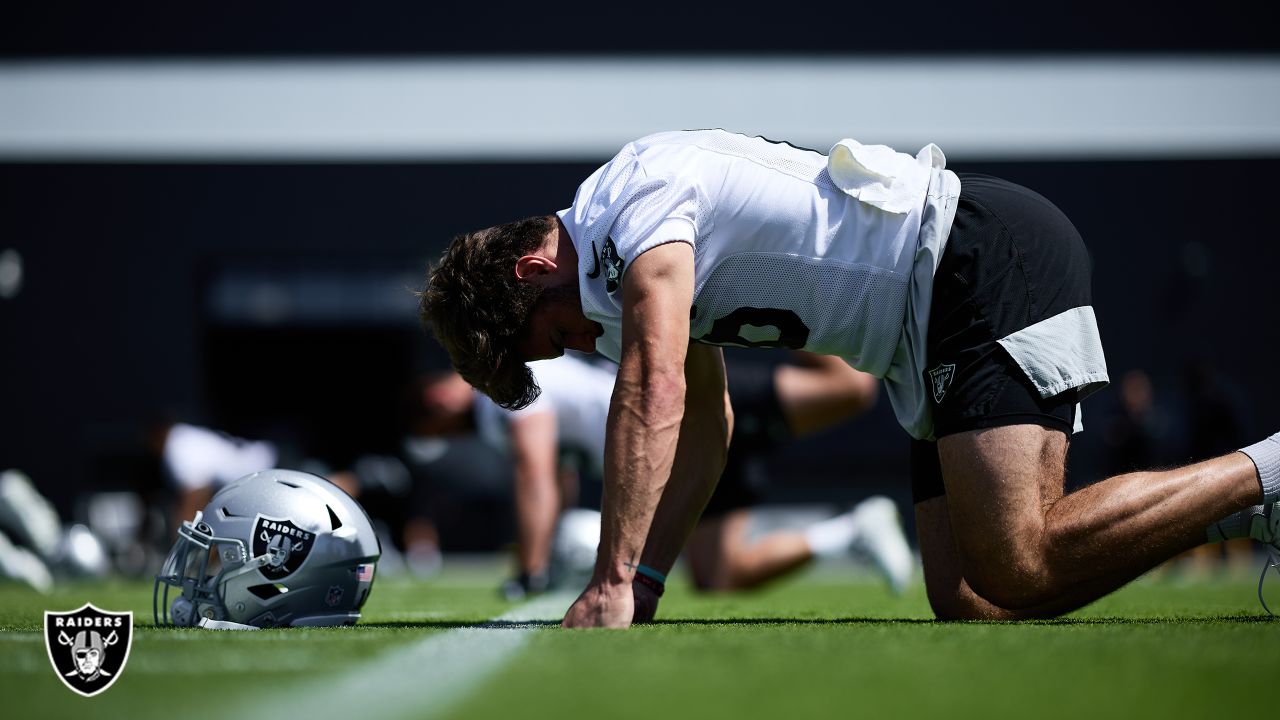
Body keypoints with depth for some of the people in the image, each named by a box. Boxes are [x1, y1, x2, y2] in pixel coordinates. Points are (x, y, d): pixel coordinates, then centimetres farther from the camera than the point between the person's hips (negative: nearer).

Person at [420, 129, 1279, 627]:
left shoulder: (633, 198, -11)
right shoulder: (628, 261, 19)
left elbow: (655, 392, -23)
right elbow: (704, 427, 26)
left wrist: (612, 583, -26)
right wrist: (643, 586, 17)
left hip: (988, 257, -10)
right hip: (936, 334, 10)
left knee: (1011, 569, -23)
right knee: (971, 606, 0)